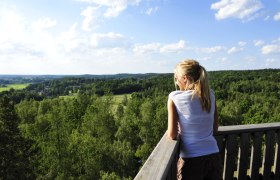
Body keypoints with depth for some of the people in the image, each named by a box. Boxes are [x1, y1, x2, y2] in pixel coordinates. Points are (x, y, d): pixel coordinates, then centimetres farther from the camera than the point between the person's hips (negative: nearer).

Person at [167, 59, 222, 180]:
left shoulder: (174, 97, -13)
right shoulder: (210, 94, -1)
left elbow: (172, 135, -10)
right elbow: (215, 128, 8)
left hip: (191, 160, -4)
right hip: (213, 156, 4)